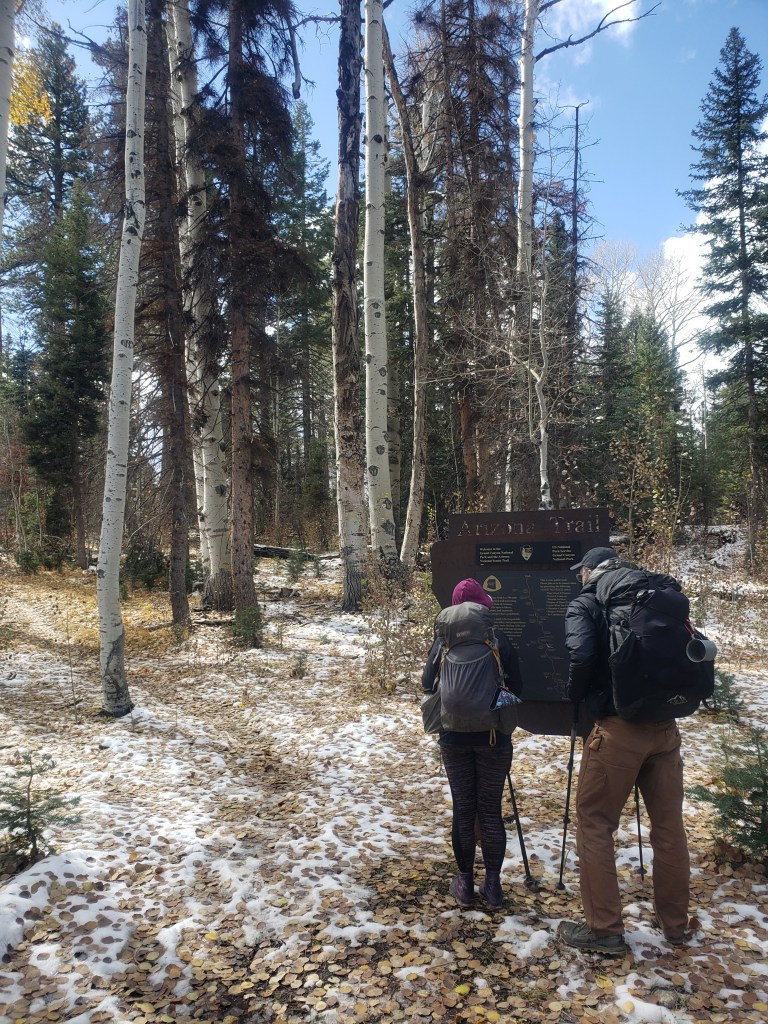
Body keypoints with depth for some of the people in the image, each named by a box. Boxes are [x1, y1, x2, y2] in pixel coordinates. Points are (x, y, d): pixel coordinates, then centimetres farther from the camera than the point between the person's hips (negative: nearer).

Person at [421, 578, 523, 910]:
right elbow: (516, 687, 0)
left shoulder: (444, 640, -3)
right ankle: (492, 883, 16)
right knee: (491, 809, 9)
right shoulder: (499, 639, -4)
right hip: (494, 735, 0)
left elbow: (428, 685, -1)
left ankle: (465, 882, 19)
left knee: (462, 808, 10)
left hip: (454, 735, 1)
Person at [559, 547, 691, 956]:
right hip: (665, 725, 6)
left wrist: (574, 693, -1)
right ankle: (675, 924, 32)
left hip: (618, 727, -6)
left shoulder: (585, 604, -3)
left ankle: (604, 929, 13)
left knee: (594, 822, 8)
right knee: (669, 823, 17)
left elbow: (581, 656, -19)